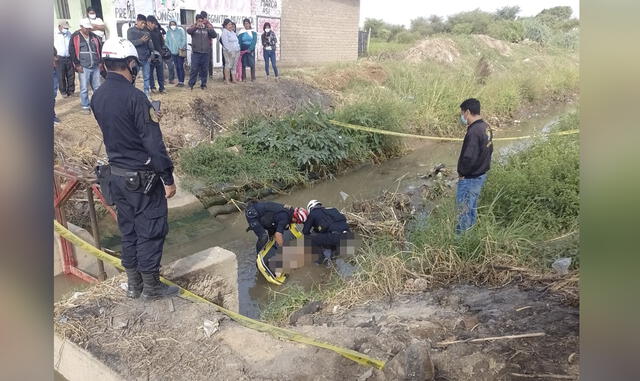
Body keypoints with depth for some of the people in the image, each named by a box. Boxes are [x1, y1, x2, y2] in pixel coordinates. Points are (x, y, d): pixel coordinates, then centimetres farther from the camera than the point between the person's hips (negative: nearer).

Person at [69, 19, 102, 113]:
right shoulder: (75, 37, 0)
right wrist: (77, 65, -8)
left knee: (97, 87, 9)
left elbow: (100, 49, 19)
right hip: (83, 67, -4)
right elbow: (72, 52, -3)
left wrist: (100, 62, 11)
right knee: (84, 89, -1)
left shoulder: (94, 36, 13)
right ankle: (85, 106, 9)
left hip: (96, 67, 4)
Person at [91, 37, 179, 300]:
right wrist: (168, 179, -14)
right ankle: (151, 286, 19)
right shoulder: (134, 97, -20)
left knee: (128, 230, 17)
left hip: (116, 176, 8)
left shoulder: (98, 97, 4)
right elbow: (153, 143, -21)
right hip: (142, 179, -7)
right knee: (151, 231, 6)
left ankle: (133, 285, 29)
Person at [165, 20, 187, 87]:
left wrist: (181, 48, -12)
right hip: (173, 52, 5)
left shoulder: (180, 30, -2)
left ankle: (182, 82, -4)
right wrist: (170, 49, 4)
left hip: (180, 52, -5)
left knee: (180, 67, -8)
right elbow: (167, 42, 15)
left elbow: (184, 40, -6)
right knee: (177, 67, 7)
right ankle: (179, 81, 13)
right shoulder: (168, 32, 9)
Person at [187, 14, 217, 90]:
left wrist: (211, 29, -17)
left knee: (204, 70, 6)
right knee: (194, 69, -5)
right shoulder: (193, 28, 7)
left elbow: (214, 35, 2)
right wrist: (196, 26, -29)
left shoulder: (207, 28, 11)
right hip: (195, 52, -2)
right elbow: (188, 31, -13)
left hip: (205, 53, 2)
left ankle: (203, 84, 15)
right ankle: (191, 84, 1)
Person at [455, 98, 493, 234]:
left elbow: (469, 158, -30)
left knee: (464, 208, 6)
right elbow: (489, 149, 14)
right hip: (481, 174, 9)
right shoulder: (486, 127, 3)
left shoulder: (473, 132, -28)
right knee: (472, 205, 23)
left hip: (470, 178, -9)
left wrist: (461, 172, -13)